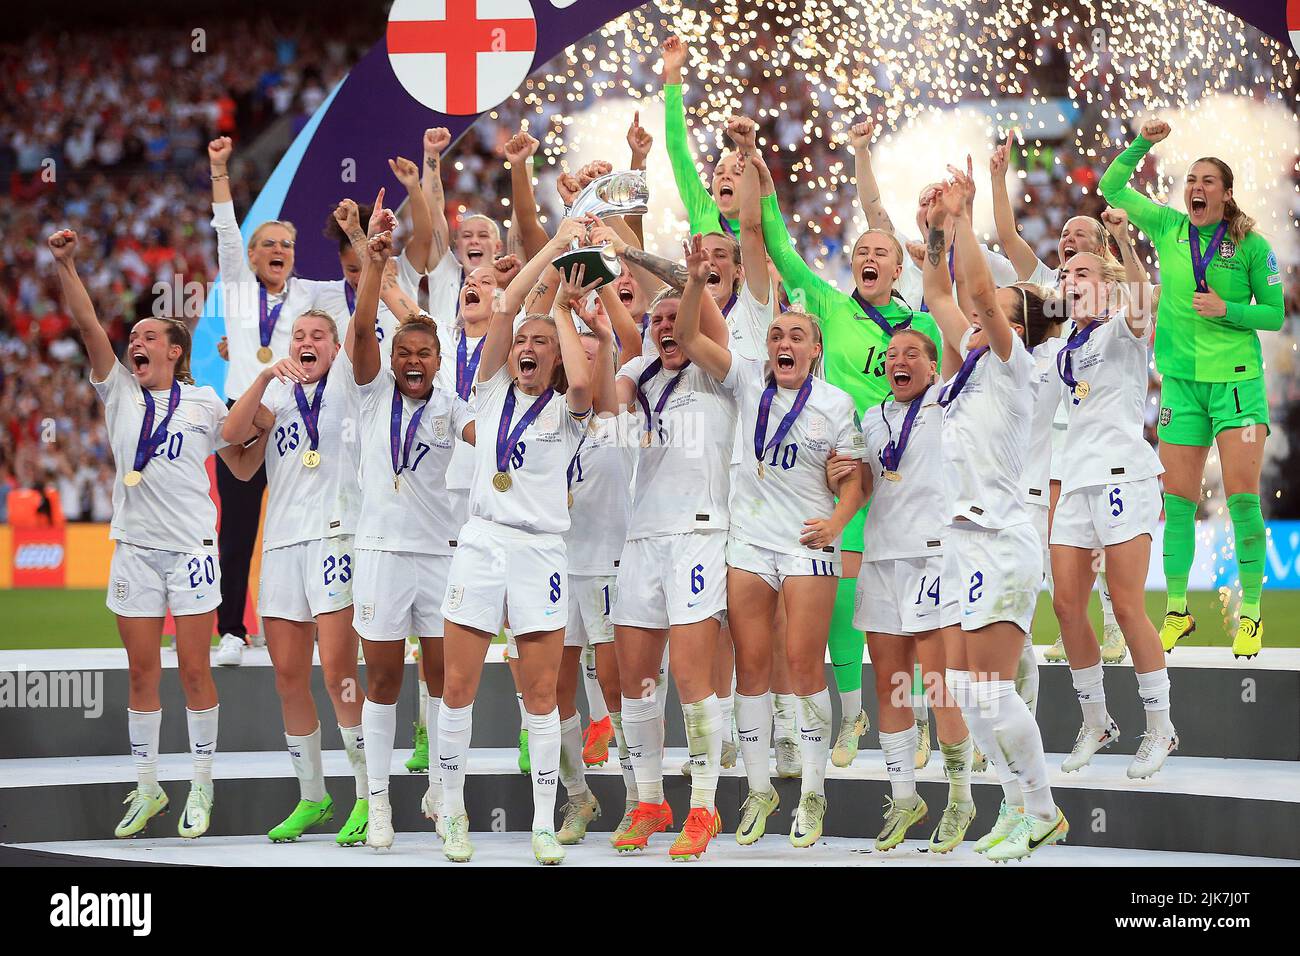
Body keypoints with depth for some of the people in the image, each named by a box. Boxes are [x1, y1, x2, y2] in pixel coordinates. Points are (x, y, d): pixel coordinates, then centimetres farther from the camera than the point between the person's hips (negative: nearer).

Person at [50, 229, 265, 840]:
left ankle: (201, 787, 10)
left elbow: (241, 459, 13)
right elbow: (88, 325, -5)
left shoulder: (203, 403, 3)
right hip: (134, 548, 2)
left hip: (191, 547, -2)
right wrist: (65, 266, -15)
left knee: (193, 669, 1)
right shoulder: (120, 391, 6)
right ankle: (146, 788, 16)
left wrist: (265, 428, -5)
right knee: (142, 671, 7)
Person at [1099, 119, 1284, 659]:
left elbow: (1274, 314, 2)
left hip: (1236, 379, -3)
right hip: (1181, 380, 3)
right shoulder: (1167, 227, 5)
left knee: (1242, 497, -7)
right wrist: (1141, 143, -1)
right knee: (1178, 499, 4)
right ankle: (1177, 610, 14)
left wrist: (1228, 310, -14)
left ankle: (1250, 613, 1)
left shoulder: (1252, 245, -3)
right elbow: (1111, 187, 12)